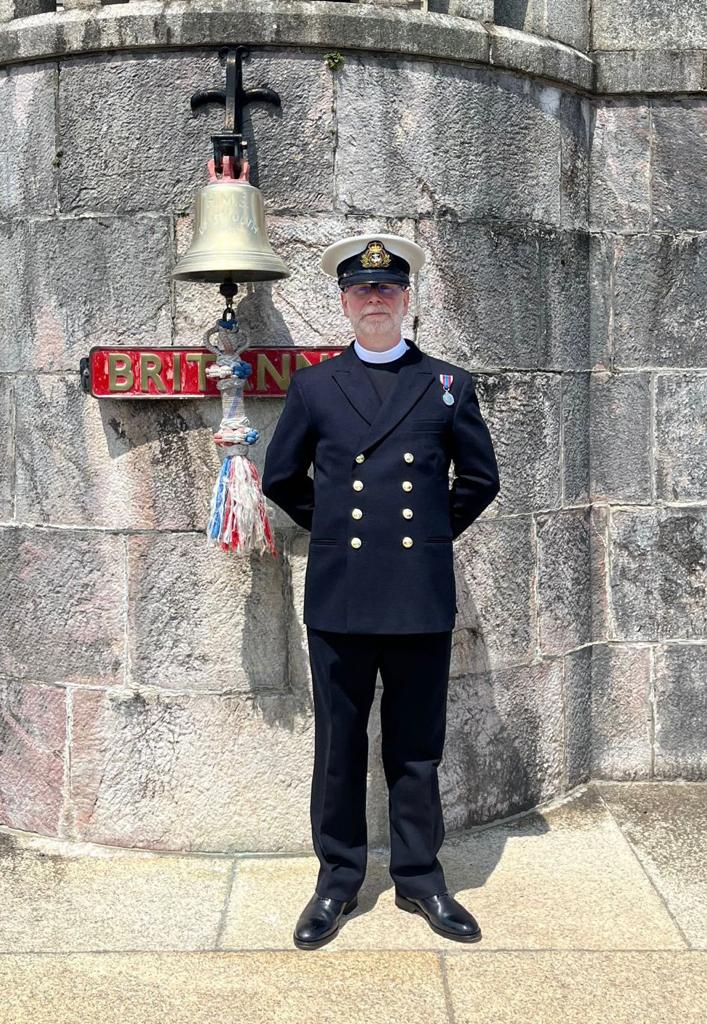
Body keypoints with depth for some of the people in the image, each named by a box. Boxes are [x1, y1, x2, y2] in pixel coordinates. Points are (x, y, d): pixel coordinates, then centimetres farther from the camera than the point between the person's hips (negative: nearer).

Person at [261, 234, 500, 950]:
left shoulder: (448, 384, 7)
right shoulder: (312, 387, 7)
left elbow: (479, 480, 15)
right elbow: (281, 479, 16)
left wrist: (434, 534, 10)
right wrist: (331, 529, 12)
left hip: (422, 596, 0)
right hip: (338, 595, 0)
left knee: (417, 747, 10)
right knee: (338, 746, 9)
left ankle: (419, 878, 26)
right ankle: (338, 879, 24)